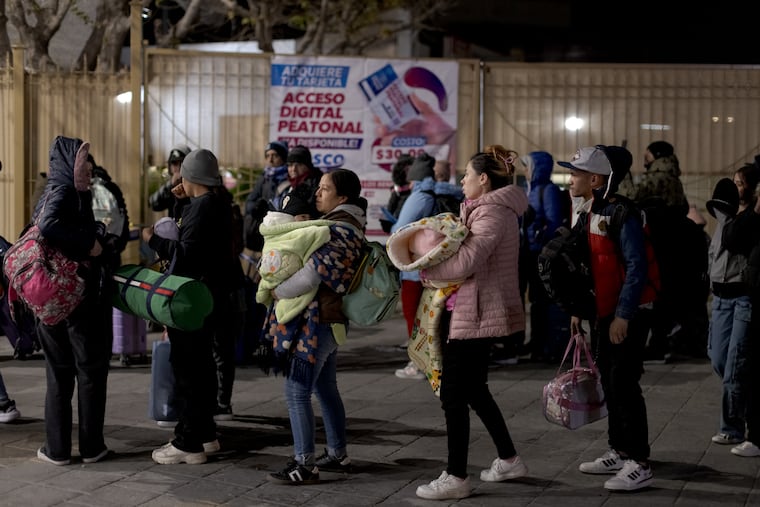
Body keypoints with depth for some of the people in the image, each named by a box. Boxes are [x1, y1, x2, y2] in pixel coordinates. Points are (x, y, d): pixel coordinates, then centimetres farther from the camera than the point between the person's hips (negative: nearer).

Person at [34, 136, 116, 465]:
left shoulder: (52, 191, 12)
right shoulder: (65, 191, -13)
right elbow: (48, 226, -31)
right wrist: (88, 244, -22)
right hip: (82, 294, -8)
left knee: (58, 372, 11)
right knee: (91, 371, 4)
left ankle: (57, 448, 11)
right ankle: (91, 447, 8)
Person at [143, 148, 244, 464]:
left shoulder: (202, 207, -19)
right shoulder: (218, 203, 11)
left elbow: (186, 254, -23)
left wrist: (153, 240, -12)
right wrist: (185, 202, 15)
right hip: (214, 295, 11)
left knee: (187, 370, -5)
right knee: (202, 365, 19)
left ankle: (188, 444, -1)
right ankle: (205, 434, 29)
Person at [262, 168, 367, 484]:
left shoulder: (340, 230, -18)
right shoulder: (344, 224, 15)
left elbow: (312, 276, -25)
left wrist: (277, 291, -11)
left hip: (316, 321, -11)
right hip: (329, 319, 11)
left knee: (297, 391, -9)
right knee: (326, 388, 18)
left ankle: (305, 465, -7)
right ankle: (337, 455, 27)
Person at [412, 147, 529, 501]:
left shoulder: (492, 212, -17)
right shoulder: (492, 208, 15)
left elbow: (466, 262, -26)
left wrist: (423, 268, -14)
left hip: (475, 313, -11)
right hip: (478, 310, 11)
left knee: (453, 394, -4)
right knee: (474, 389, 20)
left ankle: (456, 478, 3)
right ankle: (509, 460, 29)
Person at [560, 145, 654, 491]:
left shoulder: (622, 214, -17)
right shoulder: (589, 213, 11)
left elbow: (637, 268, -21)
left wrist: (623, 315, -23)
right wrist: (578, 308, 16)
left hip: (625, 317, -9)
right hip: (601, 314, 9)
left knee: (624, 386, -8)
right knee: (609, 384, 14)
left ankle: (639, 464, -2)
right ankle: (618, 452, 25)